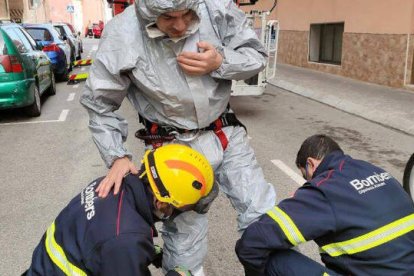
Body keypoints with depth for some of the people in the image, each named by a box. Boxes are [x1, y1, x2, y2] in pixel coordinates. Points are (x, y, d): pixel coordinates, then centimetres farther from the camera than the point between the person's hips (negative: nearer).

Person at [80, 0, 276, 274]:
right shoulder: (122, 36, -17)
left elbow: (256, 55, -1)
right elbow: (100, 104, -5)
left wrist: (220, 63, -20)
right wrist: (117, 156, -14)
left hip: (226, 133, 3)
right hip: (173, 146, -2)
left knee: (265, 215, 8)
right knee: (184, 234, 1)